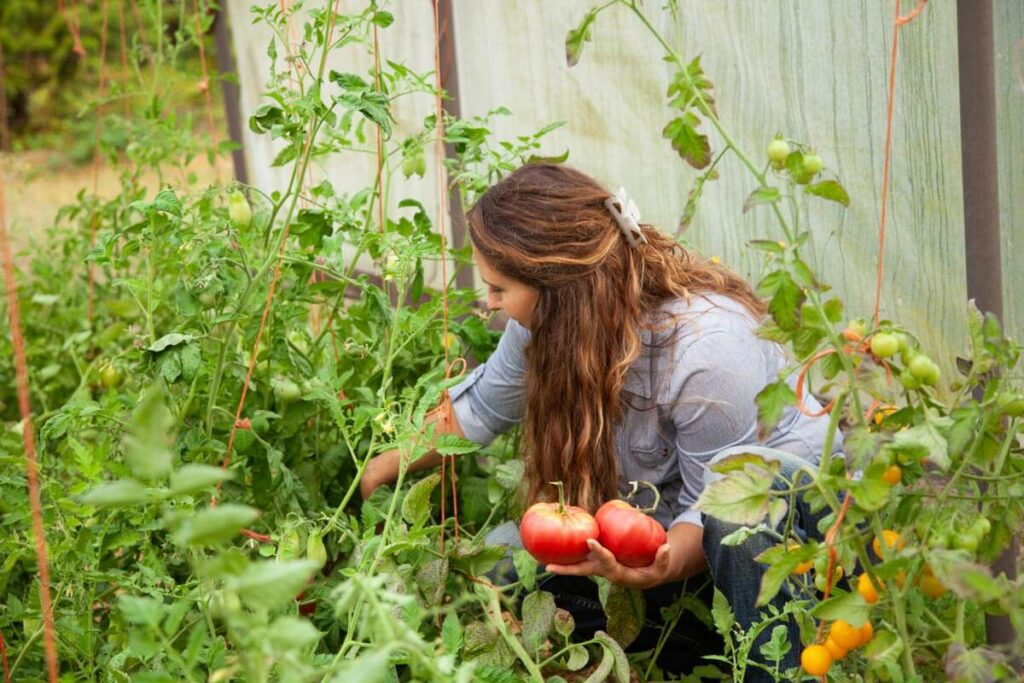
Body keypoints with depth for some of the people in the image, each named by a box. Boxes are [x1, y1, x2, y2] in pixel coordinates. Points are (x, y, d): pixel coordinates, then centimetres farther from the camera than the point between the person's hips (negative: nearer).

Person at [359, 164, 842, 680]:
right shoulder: (551, 320, -12)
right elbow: (480, 408, 8)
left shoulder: (706, 350, -33)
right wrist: (389, 466, 11)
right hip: (664, 511, 8)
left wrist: (660, 567, -44)